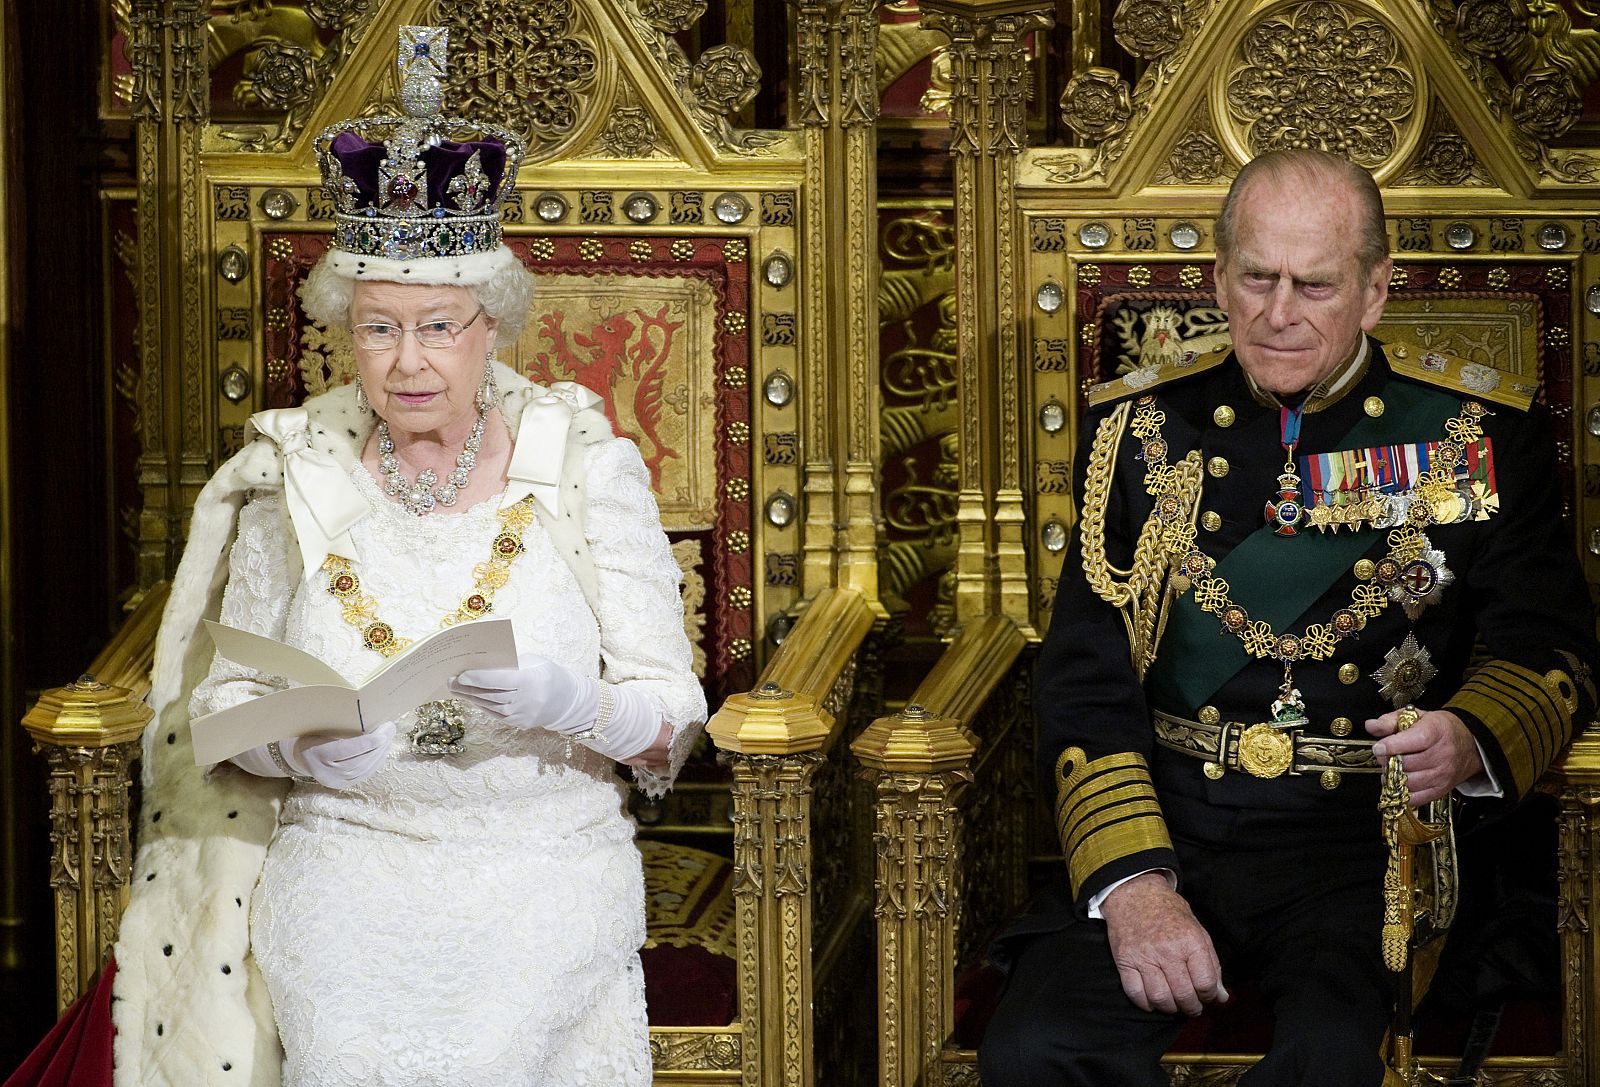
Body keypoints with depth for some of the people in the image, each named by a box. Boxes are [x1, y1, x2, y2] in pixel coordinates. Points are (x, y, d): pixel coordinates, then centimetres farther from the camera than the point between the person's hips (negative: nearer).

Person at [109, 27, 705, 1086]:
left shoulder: (586, 467, -2)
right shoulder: (297, 476, 2)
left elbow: (671, 720, -5)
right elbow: (222, 702, 7)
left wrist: (570, 702, -27)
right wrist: (298, 748, -17)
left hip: (545, 907, -1)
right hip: (344, 908, 1)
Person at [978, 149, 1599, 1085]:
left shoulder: (1482, 434, 7)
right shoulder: (1143, 428, 10)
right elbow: (1087, 680, 4)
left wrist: (1472, 741, -19)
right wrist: (1131, 882, -12)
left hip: (1376, 834, -1)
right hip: (1163, 827, 2)